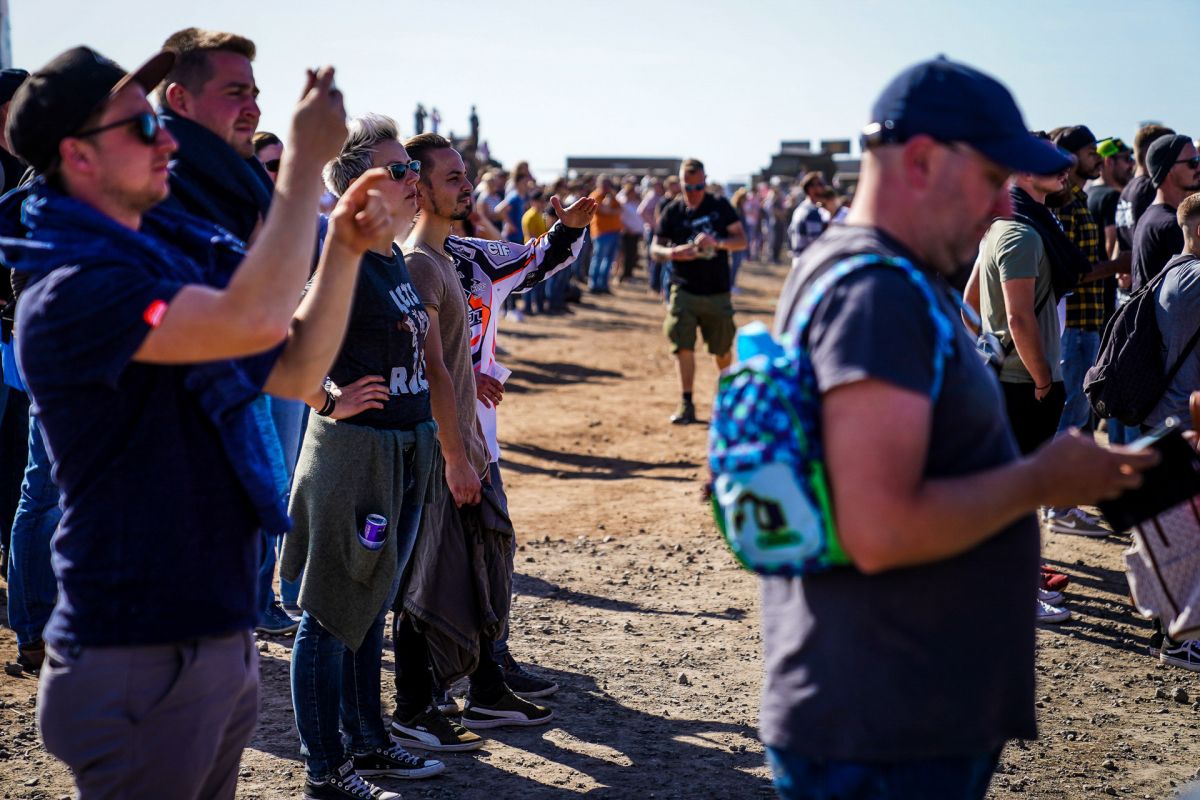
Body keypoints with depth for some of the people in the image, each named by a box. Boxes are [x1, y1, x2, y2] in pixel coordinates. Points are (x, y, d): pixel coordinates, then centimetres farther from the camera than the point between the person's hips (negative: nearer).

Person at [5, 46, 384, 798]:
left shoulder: (170, 258, 10)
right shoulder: (72, 291, -19)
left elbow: (296, 370, 11)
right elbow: (256, 319, -32)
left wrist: (344, 248, -2)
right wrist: (306, 161, -24)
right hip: (138, 659, -9)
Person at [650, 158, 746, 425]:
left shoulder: (720, 206, 0)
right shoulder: (672, 211, 1)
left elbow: (741, 240, -3)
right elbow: (655, 247, 3)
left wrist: (717, 242, -22)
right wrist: (673, 252, -20)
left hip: (718, 292, 0)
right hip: (684, 290, 0)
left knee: (723, 349, 10)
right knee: (683, 345, -8)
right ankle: (686, 404, -1)